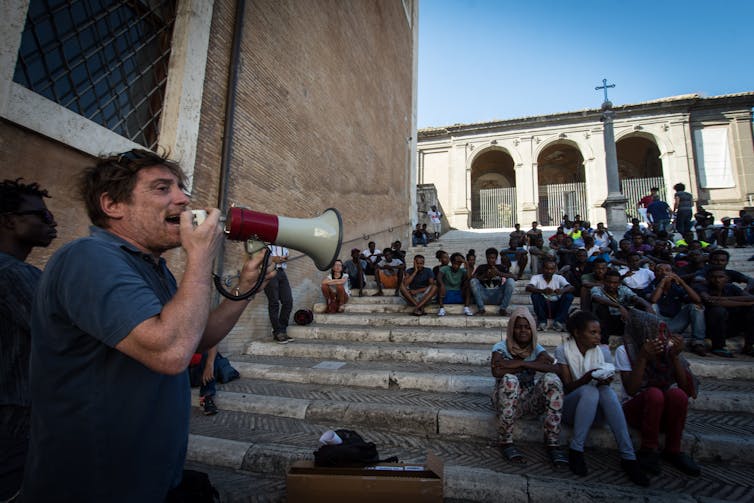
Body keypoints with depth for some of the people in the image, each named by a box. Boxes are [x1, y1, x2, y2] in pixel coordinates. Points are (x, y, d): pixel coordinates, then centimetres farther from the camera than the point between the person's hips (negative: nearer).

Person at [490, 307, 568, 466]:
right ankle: (505, 442, -18)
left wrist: (520, 363, -24)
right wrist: (535, 364, -19)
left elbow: (555, 368, -17)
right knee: (509, 380, -35)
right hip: (506, 401, -2)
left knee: (552, 379, -23)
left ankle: (552, 443, -14)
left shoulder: (536, 349, 3)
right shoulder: (501, 347, -7)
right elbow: (497, 371, -28)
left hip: (530, 400, 3)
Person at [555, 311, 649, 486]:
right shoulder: (563, 351, -7)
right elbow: (567, 387, -12)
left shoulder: (603, 350, 2)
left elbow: (607, 383, -1)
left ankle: (628, 457, -31)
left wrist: (605, 381, -26)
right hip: (571, 405, -3)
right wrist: (586, 378, -31)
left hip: (596, 409, 3)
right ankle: (576, 451, -29)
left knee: (607, 391, -30)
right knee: (589, 391, -34)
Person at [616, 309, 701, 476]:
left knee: (677, 394, -29)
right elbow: (631, 390, -21)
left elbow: (684, 386, -10)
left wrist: (675, 356, -22)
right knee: (654, 393, -34)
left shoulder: (668, 347, -4)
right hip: (637, 408, -3)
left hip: (666, 409, 3)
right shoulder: (624, 351, -12)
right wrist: (643, 357, -30)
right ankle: (648, 450, -15)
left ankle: (673, 451, -9)